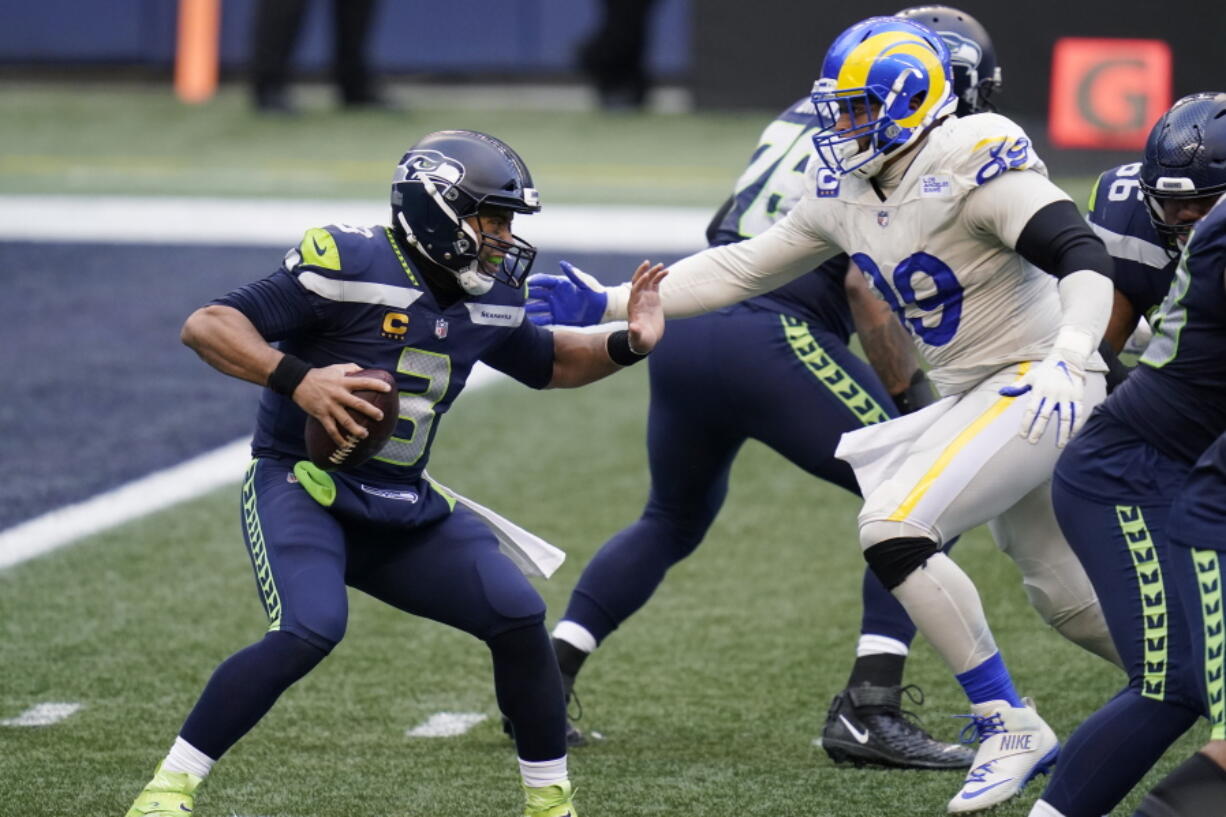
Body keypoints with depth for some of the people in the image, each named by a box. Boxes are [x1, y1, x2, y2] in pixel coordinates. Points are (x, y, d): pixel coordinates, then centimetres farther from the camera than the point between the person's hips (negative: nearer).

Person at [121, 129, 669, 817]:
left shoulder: (489, 297, 6)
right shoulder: (352, 267, -17)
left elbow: (547, 364, 27)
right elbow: (207, 325, -19)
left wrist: (626, 346, 9)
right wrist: (296, 379, -33)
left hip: (406, 510, 7)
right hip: (303, 487, -7)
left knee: (519, 618, -6)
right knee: (309, 631, -30)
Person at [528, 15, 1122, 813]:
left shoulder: (975, 165, -19)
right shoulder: (846, 190, 6)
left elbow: (1083, 255, -26)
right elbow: (745, 268, 10)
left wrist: (1068, 360, -42)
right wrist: (610, 304, 4)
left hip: (1035, 385, -9)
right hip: (975, 396, 9)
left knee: (895, 527, -20)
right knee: (1069, 596, 14)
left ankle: (1010, 727, -12)